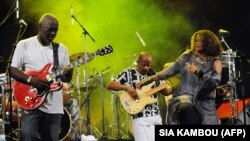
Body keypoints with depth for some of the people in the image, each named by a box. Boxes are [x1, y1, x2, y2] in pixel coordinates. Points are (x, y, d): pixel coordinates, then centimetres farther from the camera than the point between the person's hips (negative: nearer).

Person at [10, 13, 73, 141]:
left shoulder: (61, 48, 10)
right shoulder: (24, 45, 1)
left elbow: (66, 78, 11)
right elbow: (13, 70, 0)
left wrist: (67, 74, -13)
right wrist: (30, 80, -17)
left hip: (54, 105, 3)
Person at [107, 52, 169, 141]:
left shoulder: (153, 74, 14)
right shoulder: (128, 73, 2)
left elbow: (166, 92, 14)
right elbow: (110, 85, -5)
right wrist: (127, 87, -17)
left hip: (156, 116, 5)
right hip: (140, 117, -5)